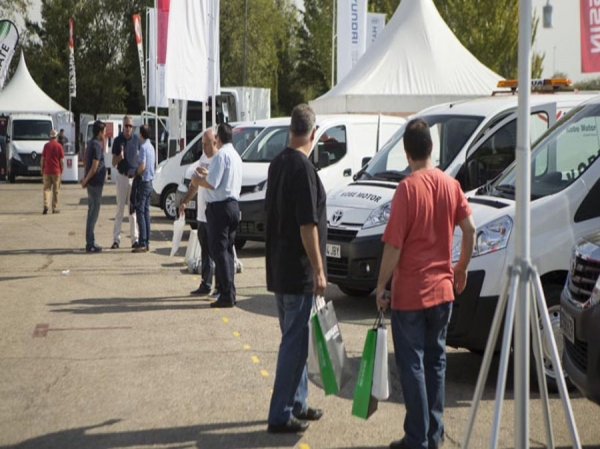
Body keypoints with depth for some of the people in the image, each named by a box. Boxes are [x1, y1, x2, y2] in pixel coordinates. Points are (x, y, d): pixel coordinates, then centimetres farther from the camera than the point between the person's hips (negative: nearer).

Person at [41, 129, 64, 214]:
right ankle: (55, 208, 8)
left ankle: (46, 205, -13)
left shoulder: (46, 146, 1)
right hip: (56, 171, -1)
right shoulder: (59, 146, -4)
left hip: (47, 171, 1)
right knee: (56, 190, 6)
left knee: (46, 189, 5)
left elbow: (42, 159, 2)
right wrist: (62, 171, 7)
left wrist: (42, 170, 12)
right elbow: (62, 160, -4)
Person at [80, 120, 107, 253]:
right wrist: (85, 181, -11)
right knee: (93, 214, -6)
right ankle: (90, 244, -4)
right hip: (95, 183, -10)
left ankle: (90, 242, 18)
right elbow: (94, 167, -20)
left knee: (92, 213, 13)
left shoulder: (91, 144, 14)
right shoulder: (96, 145, -16)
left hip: (92, 183, 10)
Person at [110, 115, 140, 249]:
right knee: (120, 209, 0)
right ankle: (116, 239, 2)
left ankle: (135, 238, 9)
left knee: (133, 209, 6)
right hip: (122, 177, -2)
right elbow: (113, 163, -3)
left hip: (134, 177, 2)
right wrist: (120, 157, -24)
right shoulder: (118, 140, -3)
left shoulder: (136, 139, 4)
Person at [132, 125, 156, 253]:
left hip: (143, 182, -9)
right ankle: (147, 243, 13)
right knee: (146, 211, 11)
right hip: (149, 182, 9)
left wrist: (135, 174, -6)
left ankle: (142, 244, -10)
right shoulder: (151, 147, 13)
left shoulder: (144, 147, -16)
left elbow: (142, 167, -23)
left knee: (141, 212, -8)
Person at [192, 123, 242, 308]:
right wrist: (207, 173, 27)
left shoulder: (221, 155, -15)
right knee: (227, 250, 14)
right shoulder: (235, 156, 14)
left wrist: (198, 180, -3)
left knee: (219, 251, -6)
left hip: (219, 207, -9)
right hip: (233, 205, 9)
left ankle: (227, 295, -7)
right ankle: (229, 293, 17)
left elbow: (212, 184, -20)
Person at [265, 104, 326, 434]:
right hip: (299, 272, -9)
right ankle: (280, 416, 0)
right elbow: (307, 225, -22)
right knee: (295, 342, -3)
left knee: (295, 340, 18)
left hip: (279, 268, 9)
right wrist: (318, 271, -17)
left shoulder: (277, 164, 9)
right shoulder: (303, 168, -18)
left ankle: (296, 403, 27)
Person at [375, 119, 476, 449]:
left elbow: (393, 245, -16)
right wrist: (461, 268, 19)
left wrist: (381, 286, -7)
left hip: (409, 293, -5)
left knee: (412, 365, 2)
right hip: (442, 289, 5)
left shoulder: (407, 188, -16)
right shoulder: (450, 185, 0)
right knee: (435, 360, 16)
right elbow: (469, 230, 5)